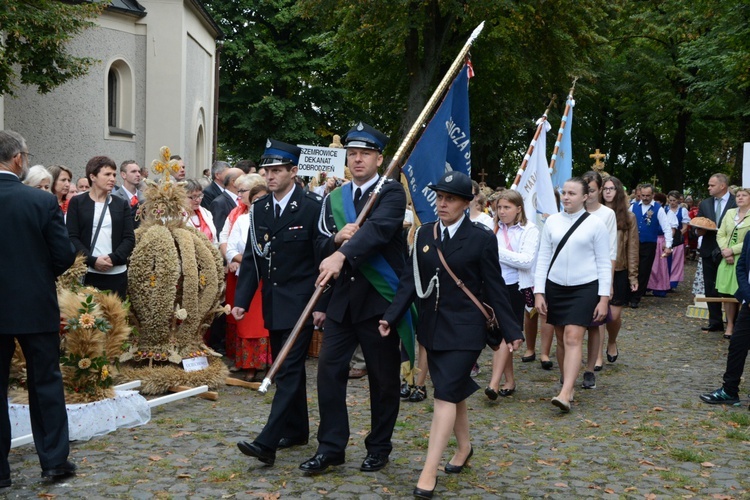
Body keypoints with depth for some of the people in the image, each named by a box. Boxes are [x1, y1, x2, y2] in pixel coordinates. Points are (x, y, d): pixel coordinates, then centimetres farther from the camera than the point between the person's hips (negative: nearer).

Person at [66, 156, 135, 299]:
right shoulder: (77, 202, 6)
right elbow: (72, 237, -1)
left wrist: (113, 258, -10)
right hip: (87, 273, -2)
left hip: (117, 273, 2)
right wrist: (92, 260, -13)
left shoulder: (122, 204, 13)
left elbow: (129, 238, 6)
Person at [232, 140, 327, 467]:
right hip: (272, 303, 7)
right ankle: (296, 431, 28)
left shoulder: (312, 207, -10)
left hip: (300, 303, -7)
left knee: (290, 370, -10)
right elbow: (252, 258, 9)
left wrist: (321, 305, -14)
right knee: (284, 369, 15)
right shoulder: (259, 210, 7)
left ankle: (268, 442, -15)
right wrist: (241, 300, 2)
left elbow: (323, 259, -10)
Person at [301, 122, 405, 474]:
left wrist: (343, 254, -39)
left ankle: (379, 448, 21)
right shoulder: (334, 199, 12)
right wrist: (338, 238, -13)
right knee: (329, 369, 1)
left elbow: (379, 227, -25)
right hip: (342, 297, 5)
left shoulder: (391, 193, -5)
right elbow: (322, 247, 10)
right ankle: (331, 446, 11)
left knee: (383, 377, 5)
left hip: (379, 298, -5)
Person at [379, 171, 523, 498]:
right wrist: (391, 316, -9)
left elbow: (495, 287, -5)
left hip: (464, 329, -5)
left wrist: (511, 330, -5)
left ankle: (429, 471, -9)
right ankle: (464, 447, 38)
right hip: (432, 327, 5)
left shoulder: (481, 238, -7)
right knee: (455, 392, 17)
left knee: (446, 394, -10)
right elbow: (410, 279, 2)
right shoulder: (424, 234, 5)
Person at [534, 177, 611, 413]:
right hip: (555, 287, 4)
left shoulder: (595, 224, -3)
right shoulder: (552, 221, 5)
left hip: (585, 288, -4)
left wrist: (604, 298, -6)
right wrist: (539, 292, 1)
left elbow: (604, 263, -1)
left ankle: (565, 394, -19)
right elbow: (543, 258, 7)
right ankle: (567, 383, 24)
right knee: (561, 339, 10)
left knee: (573, 339, -13)